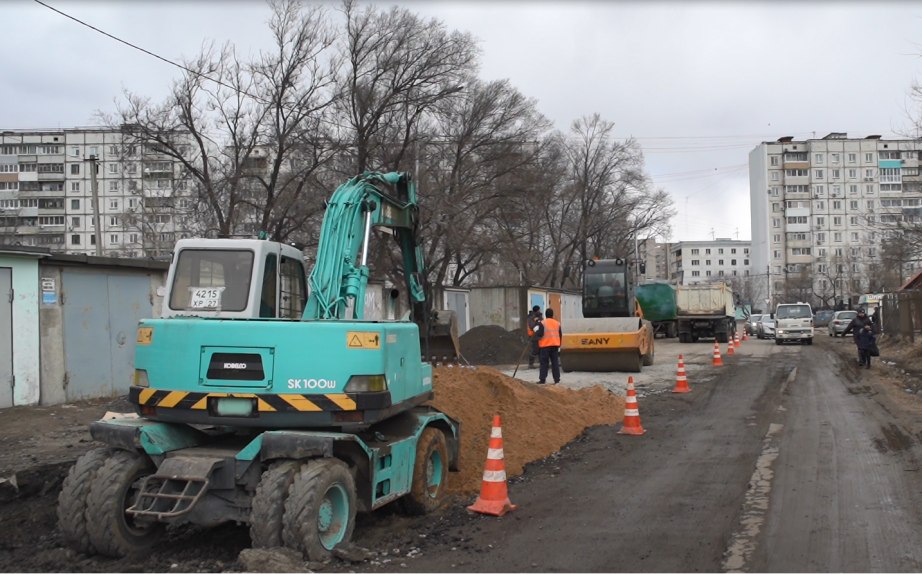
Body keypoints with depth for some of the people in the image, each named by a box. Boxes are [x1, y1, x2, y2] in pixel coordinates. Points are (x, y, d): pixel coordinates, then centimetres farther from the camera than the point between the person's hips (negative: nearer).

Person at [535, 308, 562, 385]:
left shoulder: (542, 323, -7)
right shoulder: (557, 323, 9)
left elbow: (540, 334, -15)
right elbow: (560, 335, 11)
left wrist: (536, 330, 6)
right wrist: (559, 346, 17)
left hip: (545, 345, -4)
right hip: (555, 345, 4)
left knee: (544, 363, 0)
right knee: (555, 362, 7)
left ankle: (542, 379, -3)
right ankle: (557, 379, 6)